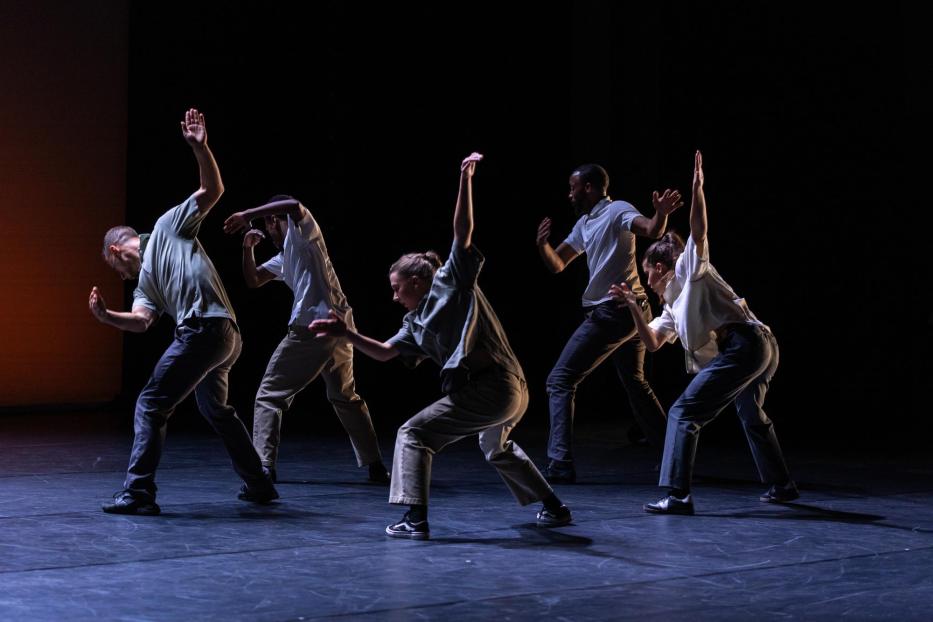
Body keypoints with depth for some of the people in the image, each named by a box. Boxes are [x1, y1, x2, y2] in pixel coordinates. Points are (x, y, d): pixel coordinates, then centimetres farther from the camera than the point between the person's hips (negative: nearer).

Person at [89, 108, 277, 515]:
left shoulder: (169, 226, 11)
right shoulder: (145, 281, 26)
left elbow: (213, 190, 2)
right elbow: (142, 321, 4)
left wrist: (199, 148, -11)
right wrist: (106, 317, -13)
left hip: (206, 327, -10)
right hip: (226, 337, 10)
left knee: (150, 405, -6)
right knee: (215, 409, 26)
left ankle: (138, 494, -7)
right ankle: (258, 486, 35)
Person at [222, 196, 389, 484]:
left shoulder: (302, 233, 3)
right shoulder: (284, 258, 28)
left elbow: (294, 205, -19)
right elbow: (253, 280, 31)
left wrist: (247, 214, -16)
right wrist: (248, 248, 16)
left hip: (312, 328, -10)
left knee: (269, 396, -2)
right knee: (345, 397, 23)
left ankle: (263, 466, -11)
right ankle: (375, 466, 21)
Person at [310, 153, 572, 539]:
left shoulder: (450, 282, 1)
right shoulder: (416, 323, 21)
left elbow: (463, 232, -7)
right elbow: (384, 353, 22)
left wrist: (465, 180, -11)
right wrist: (346, 333, 12)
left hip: (489, 388, -10)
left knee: (413, 435, -4)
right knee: (497, 449, 35)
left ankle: (415, 520, -12)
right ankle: (554, 509, 41)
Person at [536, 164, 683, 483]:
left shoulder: (617, 211, -10)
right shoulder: (584, 224, 17)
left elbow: (652, 230, -28)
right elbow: (557, 264, 17)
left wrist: (661, 214, -51)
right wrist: (542, 244, -4)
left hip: (612, 312, -10)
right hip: (631, 312, 10)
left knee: (560, 381, -7)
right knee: (635, 383, 23)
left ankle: (560, 466, -13)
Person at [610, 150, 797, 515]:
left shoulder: (690, 269, 8)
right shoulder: (672, 304, 29)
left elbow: (699, 230, -8)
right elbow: (653, 343, 23)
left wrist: (697, 189, -16)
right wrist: (633, 308, 14)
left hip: (743, 345, -10)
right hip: (762, 349, 10)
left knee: (683, 413, -11)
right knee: (753, 417, 29)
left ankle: (677, 496, -16)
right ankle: (781, 486, 41)